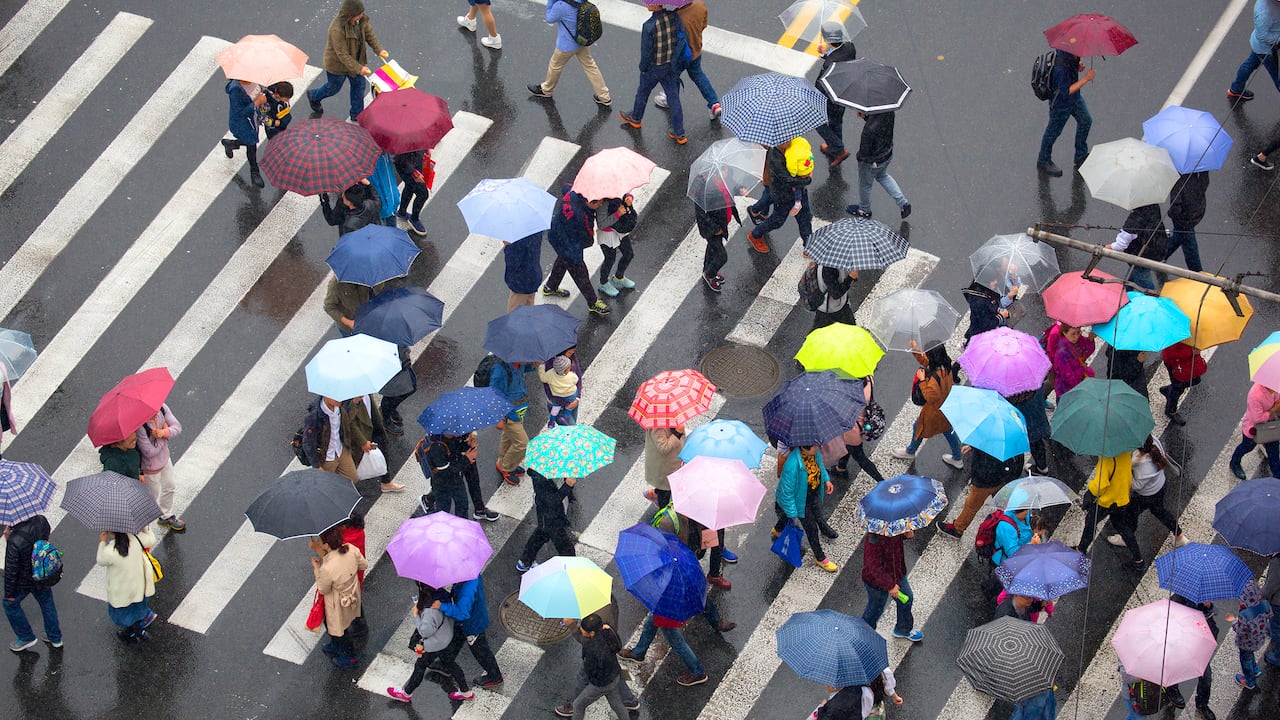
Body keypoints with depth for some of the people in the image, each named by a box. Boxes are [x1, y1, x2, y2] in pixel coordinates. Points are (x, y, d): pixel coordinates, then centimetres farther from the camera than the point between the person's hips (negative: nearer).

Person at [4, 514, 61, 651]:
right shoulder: (41, 521, -21)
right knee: (46, 603, 27)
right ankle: (55, 638, 45)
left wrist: (9, 592, -9)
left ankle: (26, 637, 39)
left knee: (11, 604, 24)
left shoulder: (15, 541, -38)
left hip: (24, 582, -5)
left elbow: (11, 570, -26)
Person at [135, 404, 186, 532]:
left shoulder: (162, 407, -21)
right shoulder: (139, 426, -39)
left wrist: (164, 432, -35)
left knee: (169, 488, 29)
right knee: (153, 499, 13)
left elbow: (177, 427, -13)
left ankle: (167, 517, 55)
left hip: (165, 458, 7)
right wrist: (165, 432, -24)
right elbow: (149, 452, -31)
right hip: (151, 467, -7)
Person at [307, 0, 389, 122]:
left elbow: (369, 34, -3)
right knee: (333, 88, 18)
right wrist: (358, 68, -35)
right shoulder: (337, 29, -40)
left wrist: (379, 50, -18)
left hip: (356, 59, 6)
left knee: (359, 85, 17)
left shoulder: (361, 20, -19)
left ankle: (356, 115, 37)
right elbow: (342, 54, -34)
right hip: (337, 64, -6)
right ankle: (314, 97, 50)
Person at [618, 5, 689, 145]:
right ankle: (679, 134, 21)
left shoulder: (649, 26, -31)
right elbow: (684, 40, -7)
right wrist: (678, 62, 8)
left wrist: (643, 67, -3)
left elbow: (646, 51, -22)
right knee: (673, 97, 15)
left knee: (643, 91, 24)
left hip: (654, 67, -4)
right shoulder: (674, 17, -16)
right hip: (671, 65, 4)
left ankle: (635, 118, 50)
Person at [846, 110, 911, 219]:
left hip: (872, 162, -6)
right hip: (887, 153, 6)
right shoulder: (889, 112, -22)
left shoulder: (869, 129, -42)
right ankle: (903, 203, 36)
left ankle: (864, 210, 49)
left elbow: (864, 151, -26)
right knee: (883, 176, 35)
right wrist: (865, 117, -11)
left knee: (864, 184, 23)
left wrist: (860, 157, -4)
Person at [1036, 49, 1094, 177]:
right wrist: (1085, 79, -37)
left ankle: (1081, 157, 41)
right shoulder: (1062, 67, -41)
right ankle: (1043, 162, 37)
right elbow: (1066, 92, -35)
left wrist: (1077, 67, -12)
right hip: (1061, 103, -9)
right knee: (1054, 131, 13)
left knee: (1085, 121, 22)